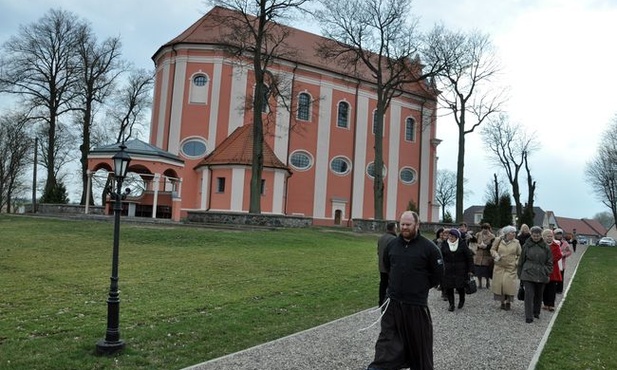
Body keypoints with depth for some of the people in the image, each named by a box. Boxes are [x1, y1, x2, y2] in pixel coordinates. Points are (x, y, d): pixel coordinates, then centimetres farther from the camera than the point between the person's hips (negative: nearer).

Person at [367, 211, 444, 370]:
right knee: (387, 338, 2)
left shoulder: (428, 247, -11)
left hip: (416, 303, -3)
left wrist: (422, 286, 3)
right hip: (393, 301, 4)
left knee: (419, 342, 10)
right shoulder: (392, 244, 2)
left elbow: (438, 273, -3)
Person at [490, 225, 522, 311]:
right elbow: (492, 249, 10)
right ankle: (502, 302, 18)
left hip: (511, 268, 0)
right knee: (499, 284, 2)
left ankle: (508, 302, 12)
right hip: (499, 267, 1)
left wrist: (518, 262, -4)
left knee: (509, 285, -7)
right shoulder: (498, 240, -1)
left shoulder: (516, 242, 2)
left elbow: (520, 255, 11)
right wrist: (496, 255, -9)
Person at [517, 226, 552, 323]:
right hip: (528, 274, -2)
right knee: (529, 294, -8)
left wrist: (547, 273, -1)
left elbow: (549, 262, 9)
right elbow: (521, 261, 8)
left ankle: (536, 313, 33)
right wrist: (520, 275, 9)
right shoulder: (526, 246, 1)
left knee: (539, 295, 14)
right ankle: (529, 316, -4)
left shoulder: (545, 247, 3)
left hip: (541, 276, 2)